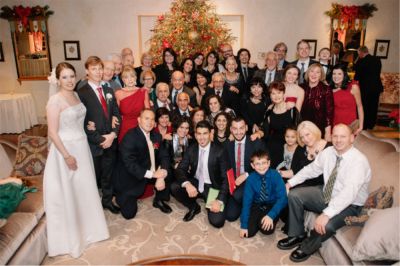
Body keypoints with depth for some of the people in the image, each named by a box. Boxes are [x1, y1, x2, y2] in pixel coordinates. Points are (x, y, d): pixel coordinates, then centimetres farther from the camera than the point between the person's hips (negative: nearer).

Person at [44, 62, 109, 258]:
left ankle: (86, 225, 37)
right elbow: (53, 133, -18)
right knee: (68, 192, 6)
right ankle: (71, 234, 25)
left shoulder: (76, 95, 5)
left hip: (82, 146, 7)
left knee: (85, 188, 17)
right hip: (65, 148, -7)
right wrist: (67, 156, -18)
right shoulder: (54, 101, -17)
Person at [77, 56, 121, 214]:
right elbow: (83, 122, -14)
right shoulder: (81, 93, -10)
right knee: (93, 177, 11)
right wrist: (100, 140, -16)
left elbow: (116, 114, 8)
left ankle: (107, 200, 37)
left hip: (111, 141, 5)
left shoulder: (109, 91, 10)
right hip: (93, 144, -5)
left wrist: (113, 134, -7)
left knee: (108, 174, 18)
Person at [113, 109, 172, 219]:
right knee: (129, 213, -6)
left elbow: (164, 156, -4)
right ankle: (121, 195, 27)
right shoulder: (130, 137, -22)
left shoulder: (157, 136, -1)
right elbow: (130, 164, -28)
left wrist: (161, 177, -21)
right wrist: (152, 174, -31)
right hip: (130, 178, -6)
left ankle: (159, 201, 8)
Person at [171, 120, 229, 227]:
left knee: (217, 221, -22)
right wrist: (187, 184, -31)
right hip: (195, 183, 4)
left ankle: (210, 206, 13)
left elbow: (225, 177, -14)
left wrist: (220, 200, -26)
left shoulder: (219, 151, -14)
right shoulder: (191, 149, -4)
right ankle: (194, 207, 4)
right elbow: (180, 169, -8)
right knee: (174, 187, -24)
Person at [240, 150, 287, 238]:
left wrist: (271, 215, -32)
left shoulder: (275, 176, -18)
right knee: (249, 232, -14)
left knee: (266, 229, -25)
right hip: (257, 206, 2)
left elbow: (282, 198, -21)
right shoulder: (251, 179, -14)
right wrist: (244, 225, -17)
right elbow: (247, 201, -14)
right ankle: (258, 220, 16)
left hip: (272, 206, -1)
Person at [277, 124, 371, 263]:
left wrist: (326, 214, -45)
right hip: (326, 194, 7)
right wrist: (290, 182, 0)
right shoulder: (328, 152, -7)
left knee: (326, 225, -33)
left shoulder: (359, 161, -28)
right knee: (294, 195, -6)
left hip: (349, 205, -6)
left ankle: (308, 247, 2)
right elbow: (312, 169, 7)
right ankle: (297, 236, 12)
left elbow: (349, 192, -38)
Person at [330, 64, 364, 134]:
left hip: (351, 124, -2)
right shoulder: (330, 89, 3)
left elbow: (359, 106, -2)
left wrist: (361, 126, -5)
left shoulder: (353, 87, -5)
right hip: (335, 124, 2)